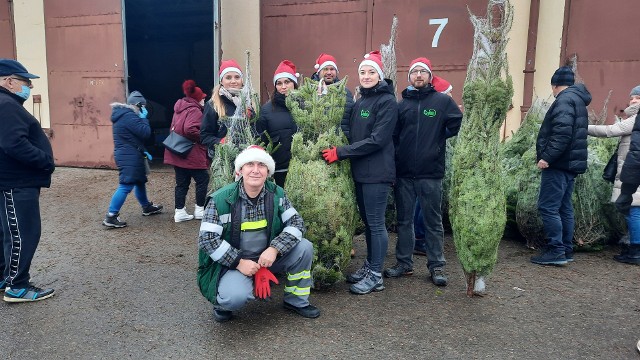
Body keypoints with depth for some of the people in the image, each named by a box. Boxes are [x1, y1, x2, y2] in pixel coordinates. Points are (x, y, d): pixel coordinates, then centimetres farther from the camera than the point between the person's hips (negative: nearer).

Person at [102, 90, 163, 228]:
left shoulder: (124, 115, 16)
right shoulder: (129, 116, -18)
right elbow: (145, 133, -20)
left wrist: (142, 151, 20)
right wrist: (144, 118, -6)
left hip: (128, 155, 11)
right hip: (129, 156, -11)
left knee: (140, 181, 22)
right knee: (126, 186, -11)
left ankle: (147, 207, 38)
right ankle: (111, 217, -10)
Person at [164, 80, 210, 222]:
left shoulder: (179, 109, 15)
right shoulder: (194, 111, -14)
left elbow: (174, 128, 23)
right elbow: (190, 129, -29)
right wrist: (203, 139, -16)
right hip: (191, 154, -9)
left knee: (181, 182, 12)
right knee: (203, 179, 5)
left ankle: (179, 212, 14)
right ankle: (199, 209, 11)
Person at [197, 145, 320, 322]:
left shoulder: (277, 194, -5)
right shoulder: (221, 199, -15)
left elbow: (296, 222, -9)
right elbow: (207, 238, -16)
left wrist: (274, 249, -24)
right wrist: (239, 262, -21)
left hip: (268, 257, 4)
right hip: (231, 262, -4)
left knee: (304, 247, -15)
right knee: (235, 297, -34)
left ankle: (296, 301, 7)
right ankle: (221, 303, 7)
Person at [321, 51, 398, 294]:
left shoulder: (387, 101, -9)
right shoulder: (359, 102, 14)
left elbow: (376, 140, -17)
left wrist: (340, 153, -17)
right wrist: (336, 148, -3)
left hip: (377, 172, -7)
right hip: (360, 171, 7)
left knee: (376, 223, -1)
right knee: (367, 221, 14)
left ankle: (376, 276, 8)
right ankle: (369, 266, 27)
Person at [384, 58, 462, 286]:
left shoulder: (443, 101, 1)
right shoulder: (402, 104, 9)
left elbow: (458, 123, 2)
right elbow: (393, 135, 8)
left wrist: (440, 138, 1)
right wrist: (394, 160, 0)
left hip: (431, 173, -3)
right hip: (403, 173, 3)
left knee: (433, 222, 6)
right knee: (404, 220, 11)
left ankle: (437, 266, 17)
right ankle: (404, 263, 22)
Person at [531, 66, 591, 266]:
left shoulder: (565, 99, -12)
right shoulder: (578, 100, 20)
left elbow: (562, 133, -25)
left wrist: (547, 157, -23)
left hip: (558, 164, -10)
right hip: (570, 163, 10)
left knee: (548, 207, -8)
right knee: (564, 207, 13)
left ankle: (556, 251, -7)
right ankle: (566, 250, 19)